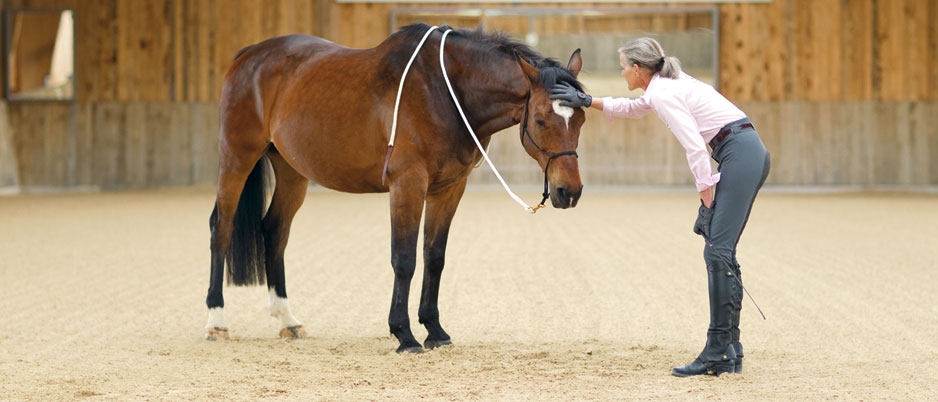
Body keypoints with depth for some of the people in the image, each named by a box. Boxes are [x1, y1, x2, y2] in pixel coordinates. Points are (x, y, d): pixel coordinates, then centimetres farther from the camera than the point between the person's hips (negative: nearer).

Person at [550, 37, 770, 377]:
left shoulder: (663, 94, -9)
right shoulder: (666, 85, 20)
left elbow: (696, 149, -17)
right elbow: (631, 108, 40)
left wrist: (707, 203, -12)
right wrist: (588, 102, 33)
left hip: (739, 155, -10)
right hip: (751, 154, 10)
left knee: (718, 250, -11)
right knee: (721, 252, 11)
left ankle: (717, 354, -13)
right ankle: (731, 353, 12)